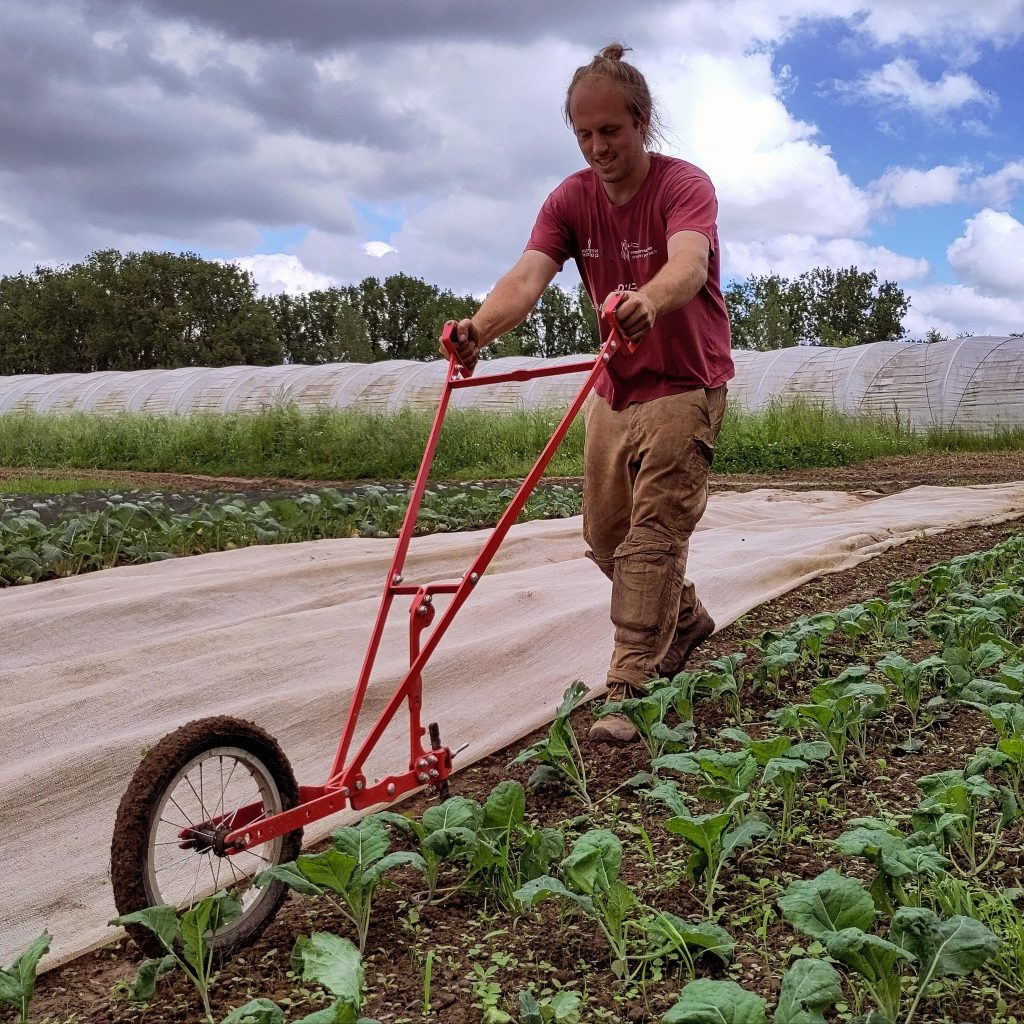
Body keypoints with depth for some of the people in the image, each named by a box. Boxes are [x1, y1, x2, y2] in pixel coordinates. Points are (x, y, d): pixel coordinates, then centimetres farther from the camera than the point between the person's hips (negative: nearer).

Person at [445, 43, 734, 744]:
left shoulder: (685, 185, -16)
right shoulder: (571, 200, -3)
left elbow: (689, 263, -39)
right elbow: (528, 275, -20)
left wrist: (647, 302, -62)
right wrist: (481, 327, -42)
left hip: (684, 387, -6)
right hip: (614, 390, 6)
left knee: (652, 535, -13)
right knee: (607, 537, 13)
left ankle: (627, 691, -10)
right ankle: (687, 621, 37)